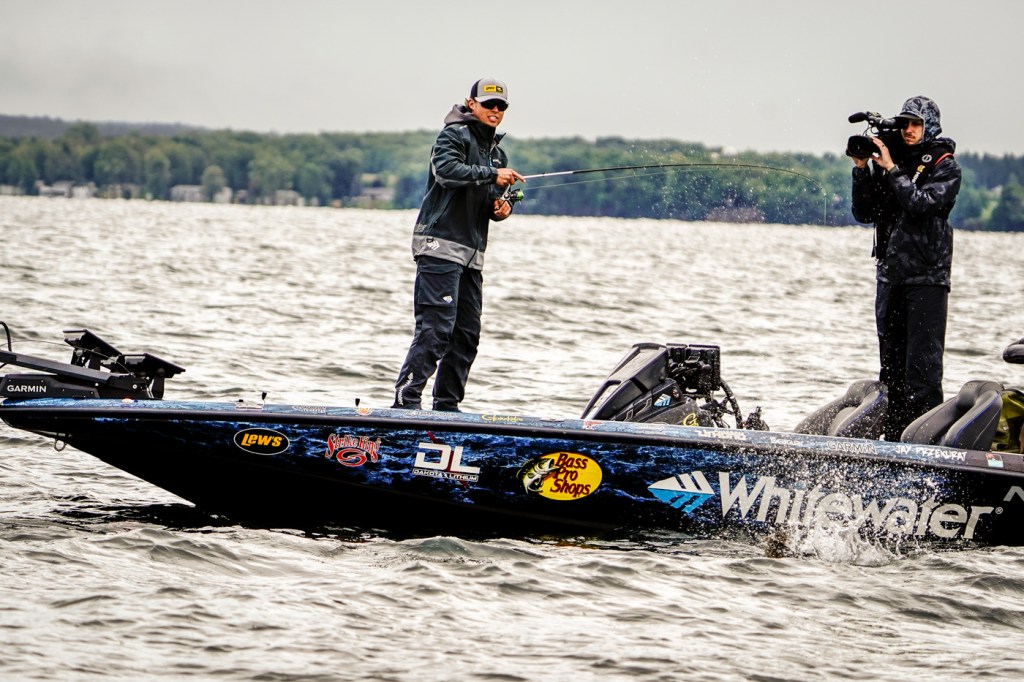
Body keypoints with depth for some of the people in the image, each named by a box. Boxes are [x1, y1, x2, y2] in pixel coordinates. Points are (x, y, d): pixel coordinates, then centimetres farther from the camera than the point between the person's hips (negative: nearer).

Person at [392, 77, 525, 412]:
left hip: (472, 254, 9)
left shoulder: (497, 153, 23)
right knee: (436, 327, -16)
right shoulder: (454, 134, -3)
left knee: (467, 334, 7)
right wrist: (491, 175, -26)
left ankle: (447, 404, 13)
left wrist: (502, 208, 7)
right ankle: (406, 398, -17)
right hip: (440, 245, -9)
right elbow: (445, 169, -21)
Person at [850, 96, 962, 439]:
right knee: (892, 364, 8)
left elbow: (922, 204, -18)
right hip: (890, 275, 6)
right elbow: (865, 213, 7)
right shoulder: (886, 161, 11)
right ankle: (894, 440, 13)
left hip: (927, 277, -5)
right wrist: (862, 169, -3)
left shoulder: (944, 166, -2)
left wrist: (891, 169, -16)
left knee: (923, 363, -11)